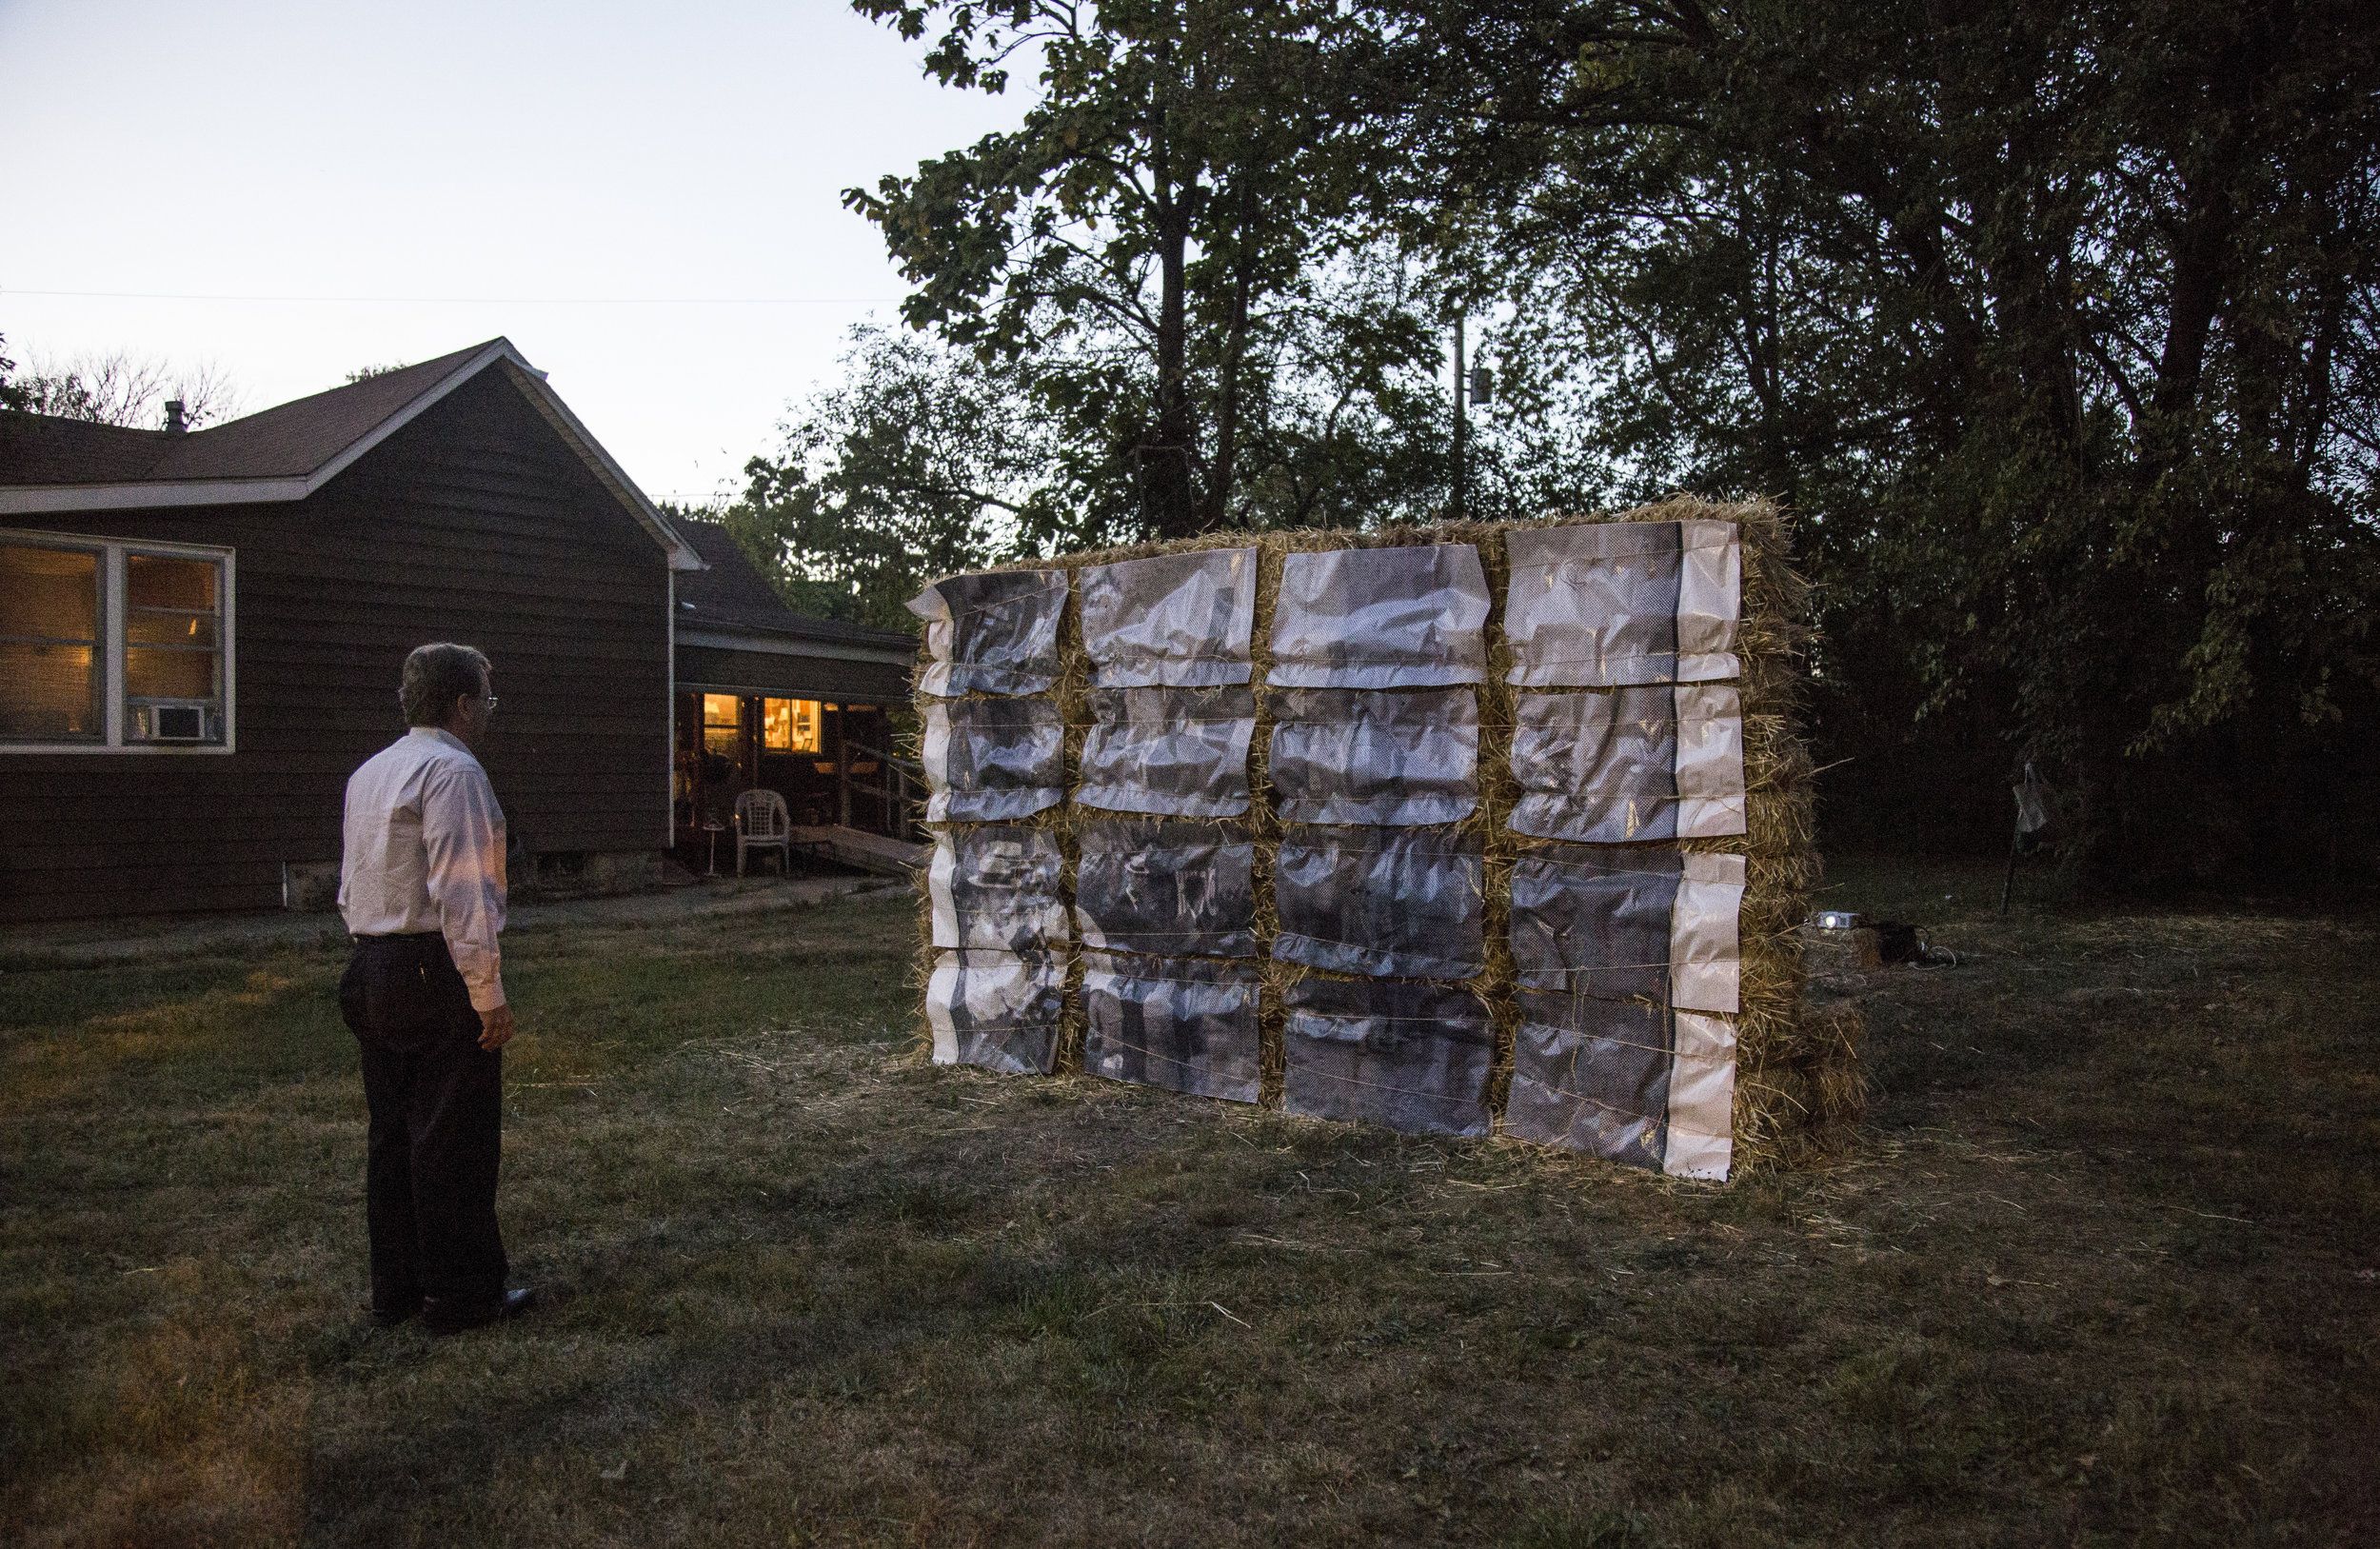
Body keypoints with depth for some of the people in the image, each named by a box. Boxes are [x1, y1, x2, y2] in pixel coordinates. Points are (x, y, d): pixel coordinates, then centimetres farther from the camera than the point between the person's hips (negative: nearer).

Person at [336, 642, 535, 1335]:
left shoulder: (368, 774, 16)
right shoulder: (453, 772, -15)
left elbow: (351, 887, 19)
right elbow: (461, 894, -20)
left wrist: (376, 959, 20)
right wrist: (489, 993, -17)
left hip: (374, 971, 9)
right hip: (438, 975, -9)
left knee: (392, 1134, 15)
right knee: (454, 1141, 0)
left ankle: (396, 1288, 25)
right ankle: (462, 1295, 9)